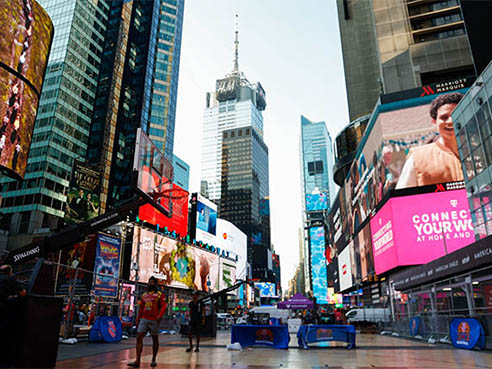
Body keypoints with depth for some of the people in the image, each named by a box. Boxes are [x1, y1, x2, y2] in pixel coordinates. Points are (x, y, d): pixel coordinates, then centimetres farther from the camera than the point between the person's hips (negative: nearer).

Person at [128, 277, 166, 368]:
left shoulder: (159, 294, 2)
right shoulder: (144, 295, 16)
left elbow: (163, 306, -7)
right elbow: (140, 308, 20)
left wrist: (160, 315, -22)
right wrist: (137, 320, 16)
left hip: (154, 320, -4)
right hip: (143, 319, 4)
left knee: (155, 339, 6)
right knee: (139, 338, -8)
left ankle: (153, 360, 19)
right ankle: (137, 361, -8)